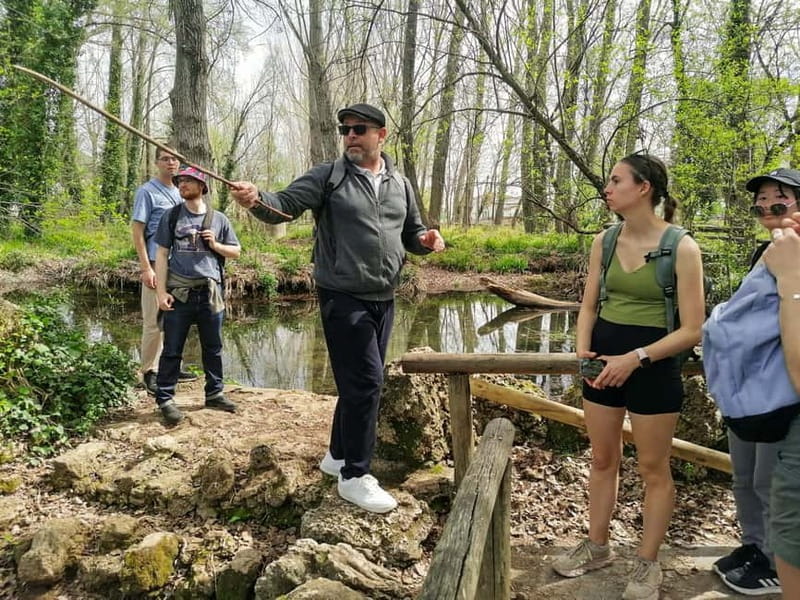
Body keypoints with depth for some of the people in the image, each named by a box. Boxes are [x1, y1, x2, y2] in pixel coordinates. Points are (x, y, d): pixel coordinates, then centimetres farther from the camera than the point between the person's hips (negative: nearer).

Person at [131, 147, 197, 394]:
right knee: (155, 321, -5)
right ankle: (149, 372, 4)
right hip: (157, 264, -7)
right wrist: (146, 268, -16)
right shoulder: (147, 192, -3)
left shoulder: (179, 194, 17)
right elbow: (137, 231, -8)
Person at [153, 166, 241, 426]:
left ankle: (214, 394, 24)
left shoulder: (218, 219, 8)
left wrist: (215, 245, -5)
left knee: (213, 348, 11)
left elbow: (236, 251, 15)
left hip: (210, 292, 2)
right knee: (172, 350, 1)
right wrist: (161, 291, -5)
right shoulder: (171, 217, 5)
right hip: (179, 292, -2)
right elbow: (162, 254, 3)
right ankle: (164, 399, 9)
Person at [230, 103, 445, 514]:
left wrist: (426, 240, -4)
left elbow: (411, 233, 19)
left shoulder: (399, 184, 12)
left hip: (383, 300, 6)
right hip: (344, 298, -6)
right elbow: (284, 205, -14)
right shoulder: (327, 176, -4)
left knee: (359, 382, 15)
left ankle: (338, 457, 33)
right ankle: (355, 476, 5)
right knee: (366, 381, -10)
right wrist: (256, 200, -35)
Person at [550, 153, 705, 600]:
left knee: (653, 468, 9)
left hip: (653, 363, -5)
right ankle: (598, 546, 35)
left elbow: (692, 330, -14)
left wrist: (636, 358, -23)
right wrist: (583, 346, -9)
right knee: (603, 459, 16)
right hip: (604, 357, 5)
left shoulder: (681, 247, -13)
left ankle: (648, 564, 27)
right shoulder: (604, 241, 3)